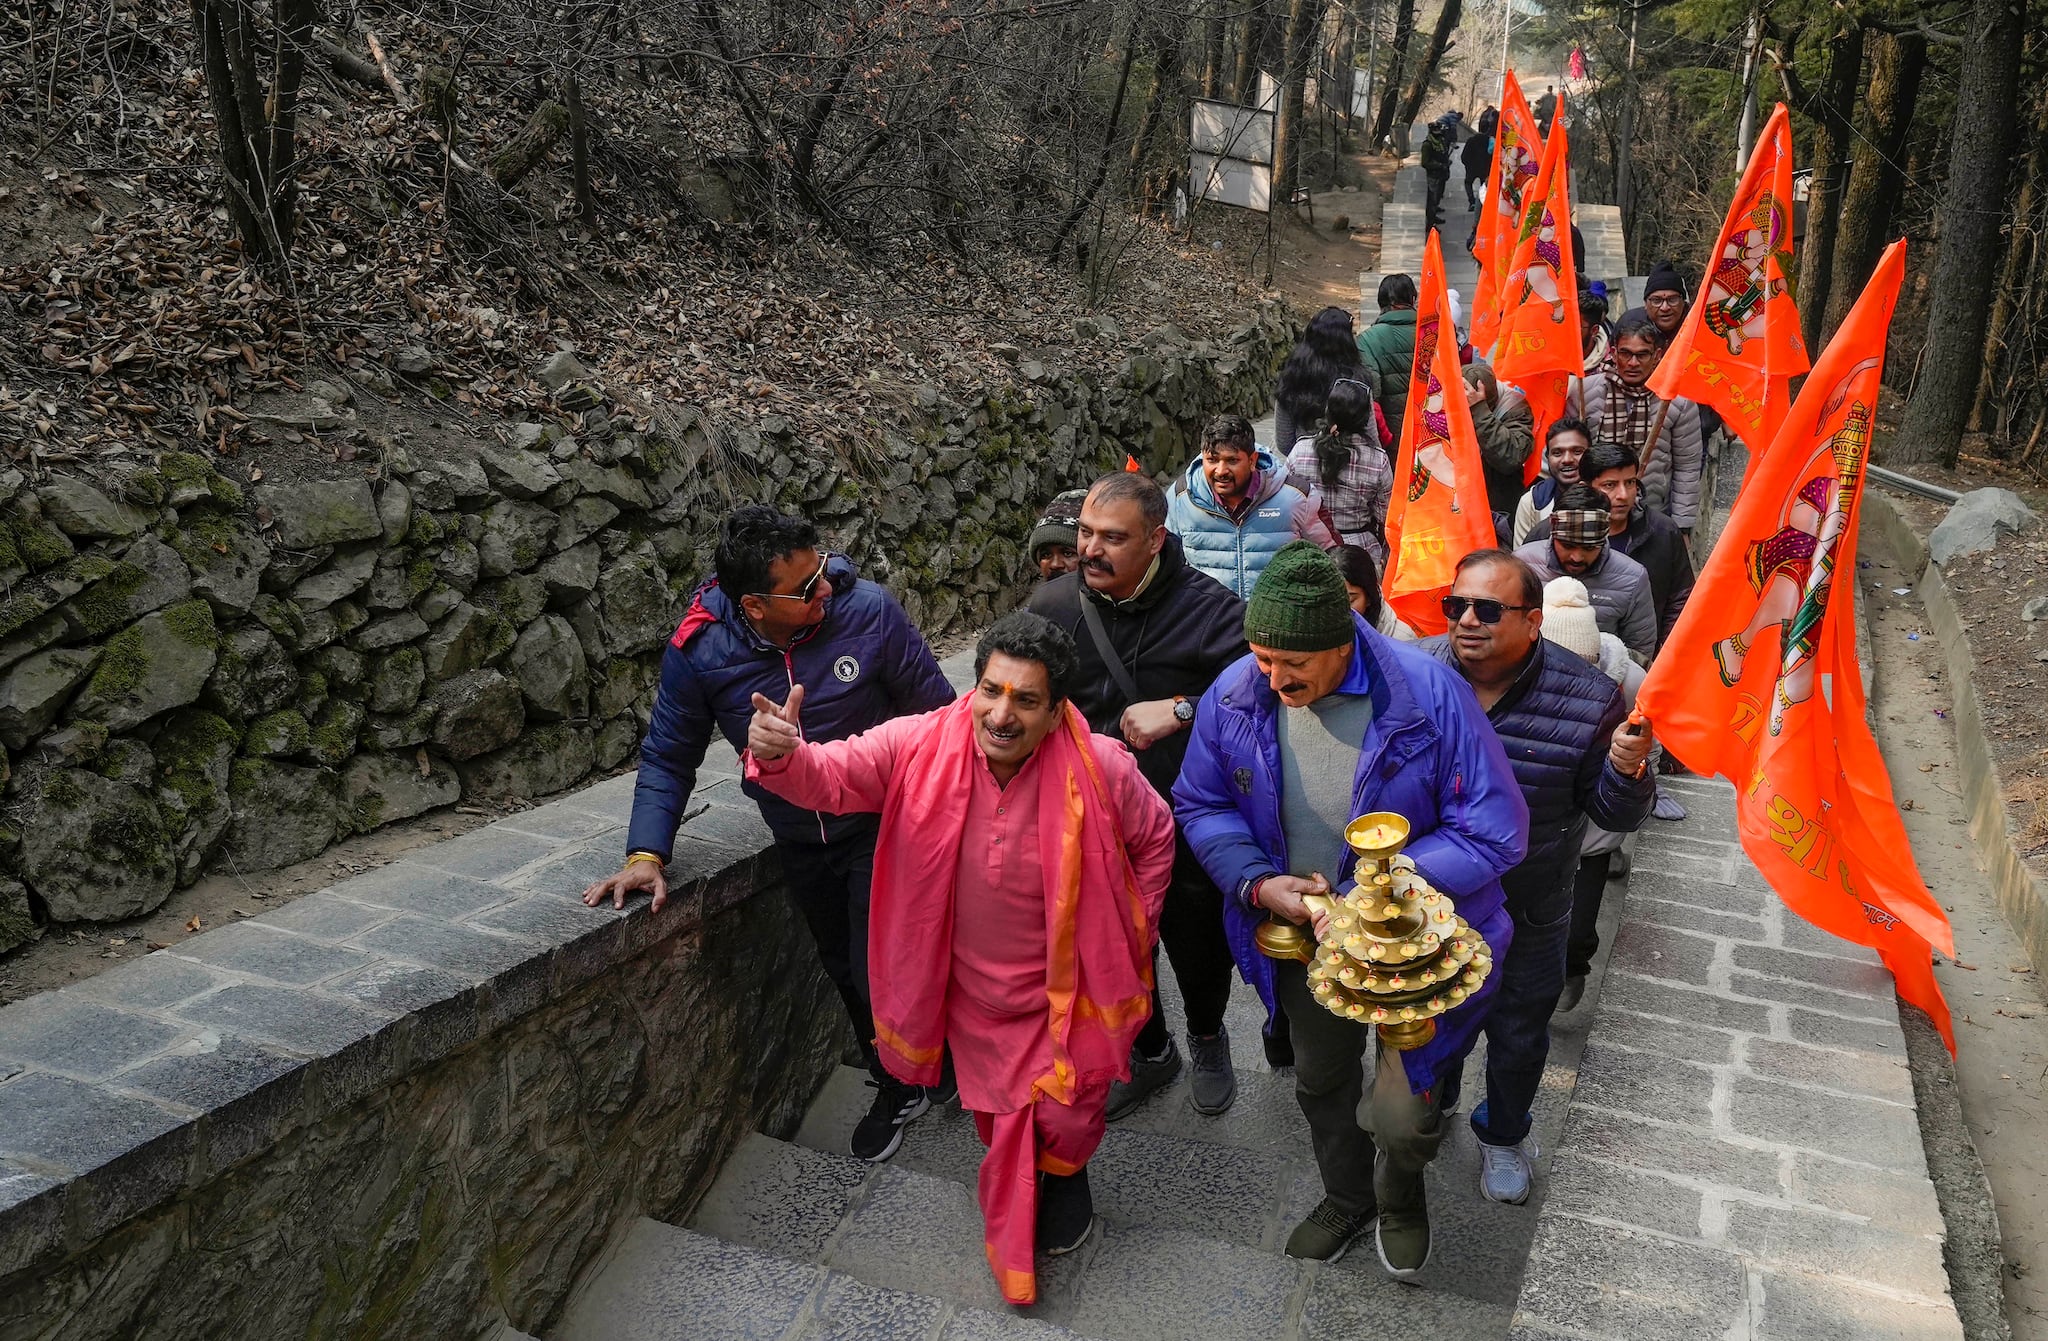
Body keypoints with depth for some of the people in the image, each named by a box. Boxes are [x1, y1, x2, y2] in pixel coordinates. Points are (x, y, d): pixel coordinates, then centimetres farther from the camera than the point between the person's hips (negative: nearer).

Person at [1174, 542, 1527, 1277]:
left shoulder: (1429, 694, -27)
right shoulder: (1234, 695, -17)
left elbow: (1494, 831, -22)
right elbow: (1200, 805, -3)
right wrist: (1258, 884, -20)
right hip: (1304, 936, 4)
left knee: (1402, 1117, -2)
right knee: (1320, 1082, 25)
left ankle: (1401, 1196, 38)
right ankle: (1347, 1197, 58)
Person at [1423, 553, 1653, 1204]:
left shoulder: (1588, 698, -19)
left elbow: (1614, 815, -11)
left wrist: (1628, 771, -32)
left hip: (1527, 919, 0)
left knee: (1518, 1039, 23)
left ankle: (1504, 1134, 53)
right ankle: (1432, 1100, 58)